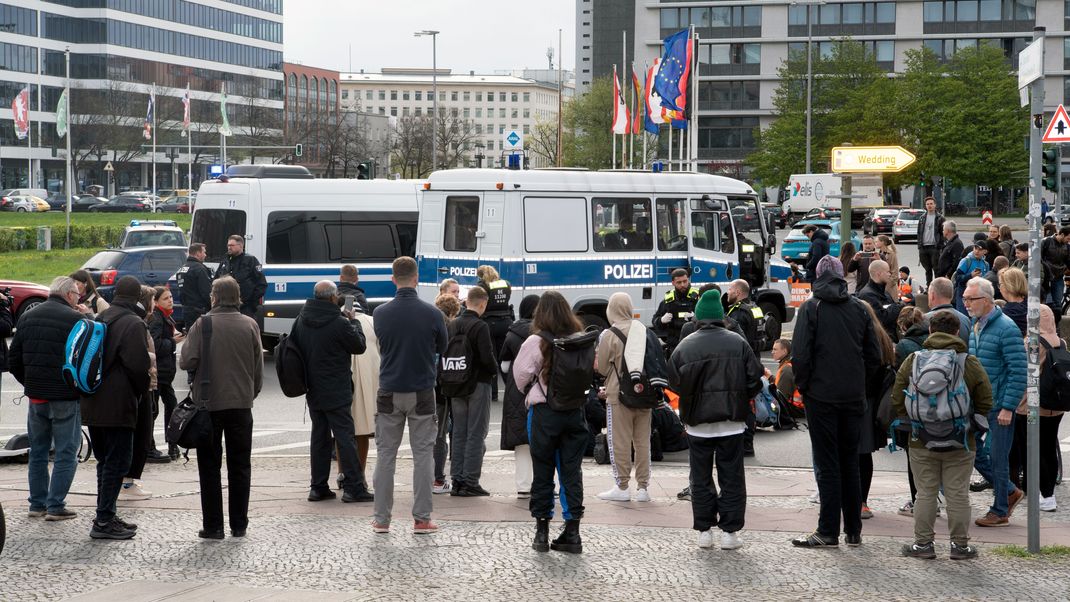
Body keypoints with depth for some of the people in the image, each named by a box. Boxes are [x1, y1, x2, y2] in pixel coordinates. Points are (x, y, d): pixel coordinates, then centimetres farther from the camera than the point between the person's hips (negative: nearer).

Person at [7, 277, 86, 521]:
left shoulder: (27, 318, 7)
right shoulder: (76, 319, -13)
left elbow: (13, 358, 10)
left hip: (35, 396, 6)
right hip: (66, 397, -6)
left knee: (37, 452, 16)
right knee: (66, 453, 2)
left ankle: (37, 504, 18)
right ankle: (55, 506, -1)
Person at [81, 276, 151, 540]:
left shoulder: (100, 319, 13)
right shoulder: (134, 324, -14)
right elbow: (138, 365, -17)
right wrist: (143, 390, 1)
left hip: (92, 404, 8)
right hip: (118, 406, -8)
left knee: (105, 461, 17)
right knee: (116, 463, -3)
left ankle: (105, 516, 22)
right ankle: (104, 521, -5)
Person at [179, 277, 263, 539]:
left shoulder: (202, 325, -10)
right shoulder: (250, 325, 0)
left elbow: (188, 362, -13)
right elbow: (259, 368, 3)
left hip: (208, 403, -2)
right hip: (241, 403, 2)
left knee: (209, 467, 6)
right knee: (240, 466, 11)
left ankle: (213, 525, 4)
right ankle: (239, 524, 13)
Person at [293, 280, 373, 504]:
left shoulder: (301, 320, 4)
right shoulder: (339, 323, -17)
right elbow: (360, 346, -5)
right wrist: (353, 321, 8)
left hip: (312, 391, 6)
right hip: (336, 392, -6)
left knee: (319, 437, 12)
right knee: (345, 437, -2)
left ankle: (318, 487, 12)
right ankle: (353, 487, -3)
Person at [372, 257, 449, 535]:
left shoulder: (381, 313, -5)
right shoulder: (432, 313, -10)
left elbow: (382, 345, 8)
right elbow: (441, 348, 4)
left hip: (389, 392, 1)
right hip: (422, 392, -1)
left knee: (385, 455, 9)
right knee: (423, 455, 6)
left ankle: (381, 519, 9)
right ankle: (421, 519, 5)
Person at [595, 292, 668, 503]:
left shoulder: (609, 335, -10)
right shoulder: (646, 332, 6)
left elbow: (602, 368, -3)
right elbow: (658, 363, 11)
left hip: (619, 394, -5)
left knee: (619, 441, 2)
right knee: (642, 441, 10)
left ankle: (622, 486, 2)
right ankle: (643, 487, 12)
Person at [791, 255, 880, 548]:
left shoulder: (811, 308, -7)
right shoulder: (858, 308, 5)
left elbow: (801, 353, -12)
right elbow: (874, 355, 6)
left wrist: (802, 384, 2)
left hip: (822, 395, -4)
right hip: (854, 396, 4)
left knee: (827, 464, -1)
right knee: (850, 462, 12)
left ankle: (828, 530, -1)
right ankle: (854, 530, 14)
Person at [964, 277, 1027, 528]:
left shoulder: (1006, 329, -16)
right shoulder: (975, 327, 10)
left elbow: (1019, 372, -17)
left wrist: (1008, 408, -19)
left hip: (998, 406, -8)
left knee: (997, 458, 0)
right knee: (972, 452, 10)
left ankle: (1000, 511, 12)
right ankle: (1010, 492, 26)